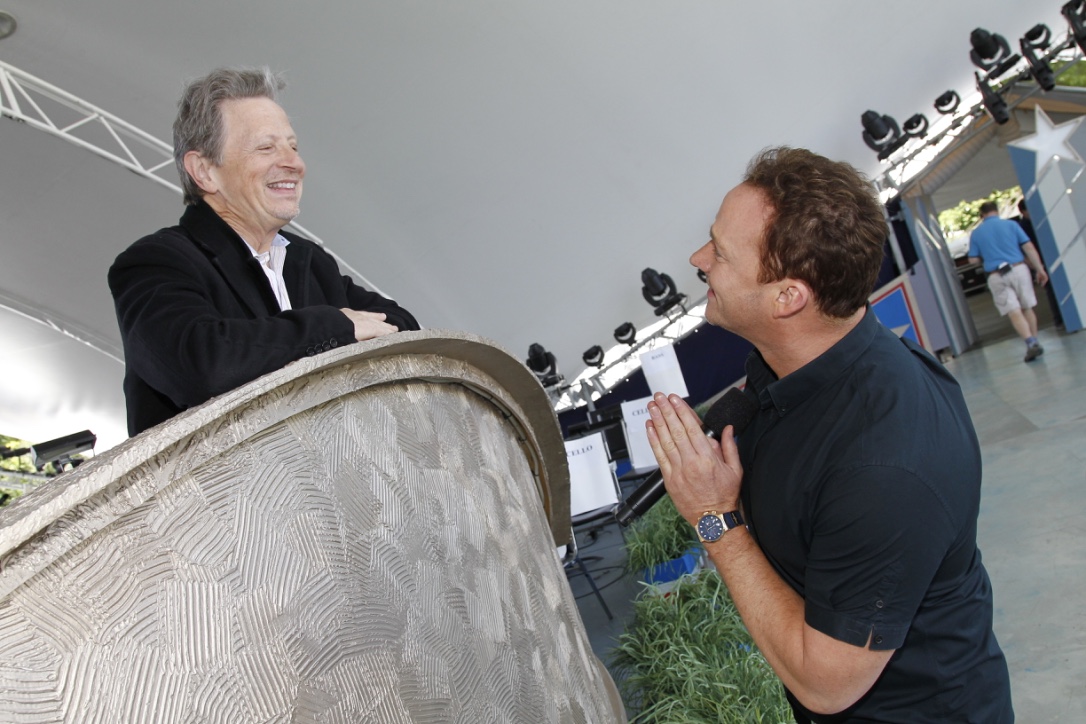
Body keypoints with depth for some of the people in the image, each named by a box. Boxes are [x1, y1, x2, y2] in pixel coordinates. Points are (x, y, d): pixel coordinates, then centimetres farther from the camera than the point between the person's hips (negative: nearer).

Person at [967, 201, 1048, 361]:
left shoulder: (976, 233, 4)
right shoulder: (1011, 224, 4)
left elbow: (974, 260, 5)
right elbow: (1029, 248, 1)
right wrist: (1040, 269, 5)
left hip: (996, 277, -1)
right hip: (1018, 269, 1)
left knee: (1014, 313, -6)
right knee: (1027, 308, 15)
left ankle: (1031, 343, -21)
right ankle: (1034, 341, 17)